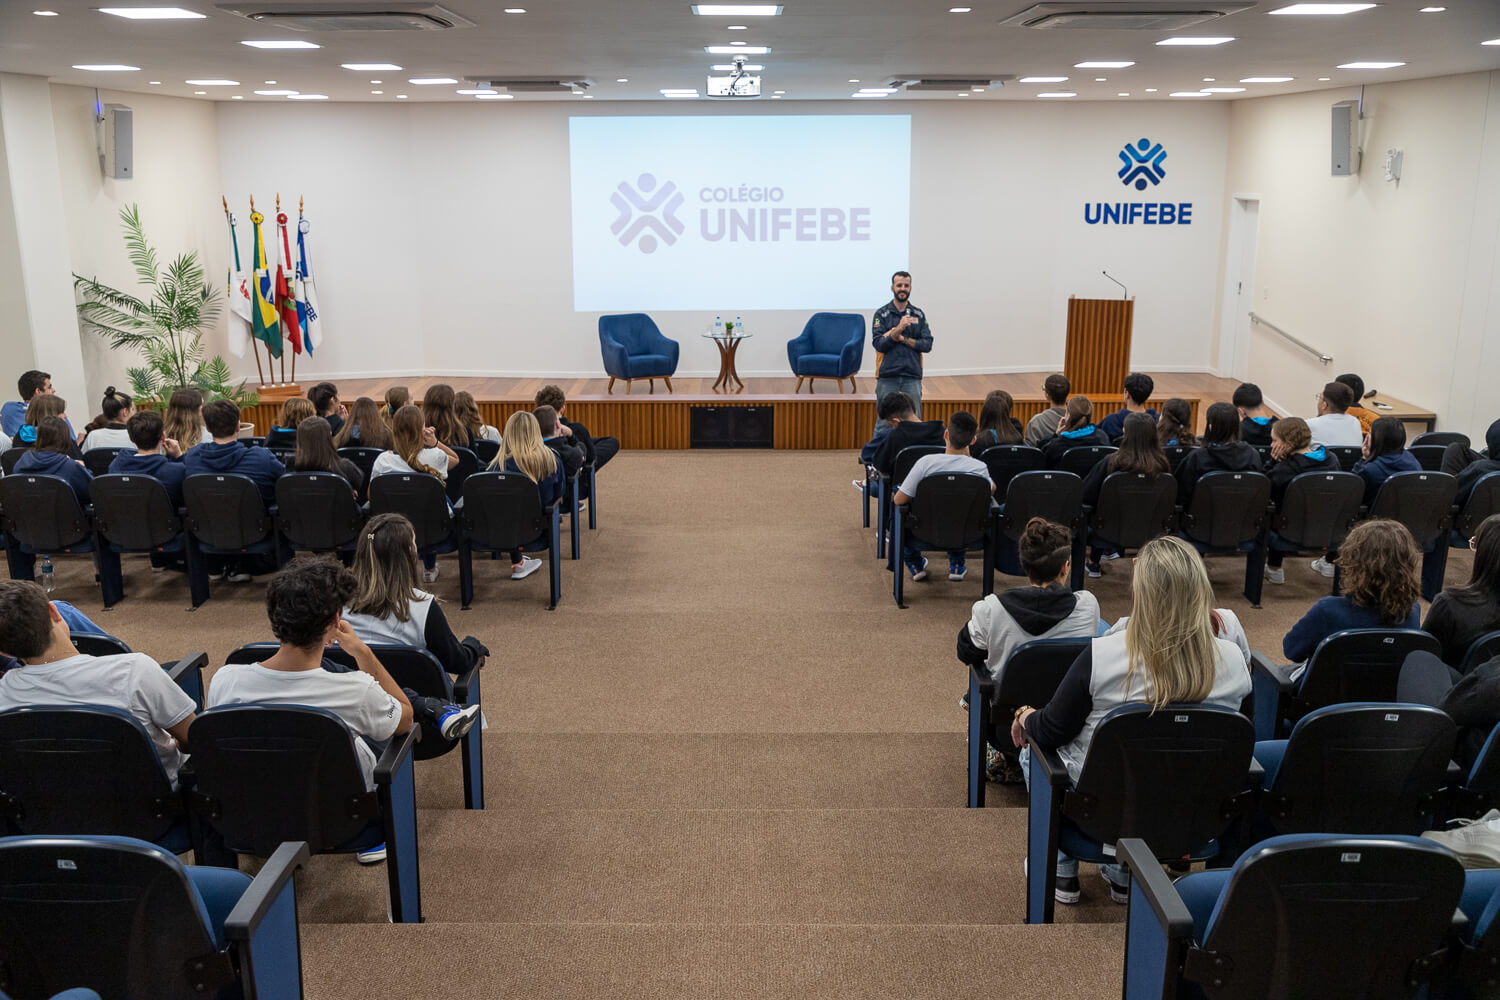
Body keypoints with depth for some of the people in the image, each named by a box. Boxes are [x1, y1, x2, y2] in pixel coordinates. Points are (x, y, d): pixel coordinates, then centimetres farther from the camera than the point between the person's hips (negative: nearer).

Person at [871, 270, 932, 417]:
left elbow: (927, 344, 1)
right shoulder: (881, 314, 2)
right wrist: (898, 329, -22)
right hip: (887, 377, -2)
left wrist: (903, 339, -11)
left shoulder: (919, 315, 9)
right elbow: (878, 344, -10)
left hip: (912, 377, 2)